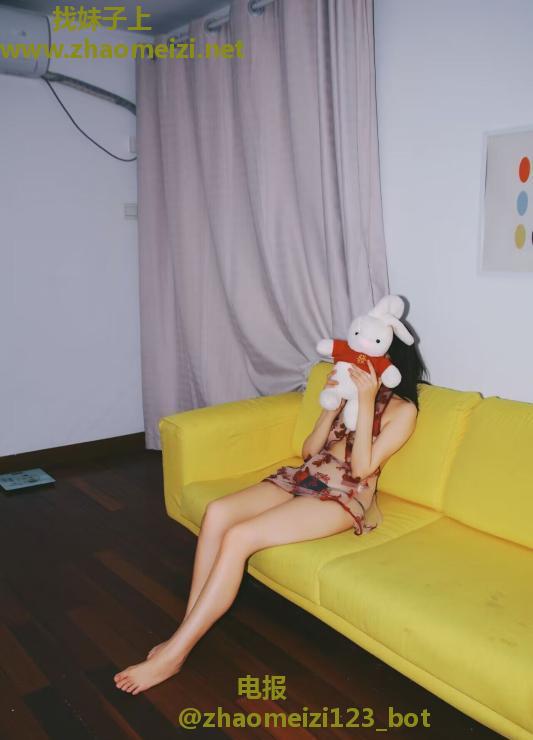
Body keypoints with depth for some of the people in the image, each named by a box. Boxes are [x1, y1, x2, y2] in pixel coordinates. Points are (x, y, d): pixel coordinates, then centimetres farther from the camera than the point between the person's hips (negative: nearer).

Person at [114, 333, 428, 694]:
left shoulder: (403, 410, -2)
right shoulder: (353, 389, 18)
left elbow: (362, 468, -13)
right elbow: (309, 450, 13)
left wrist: (366, 403, -17)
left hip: (345, 497, -7)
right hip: (305, 477, 7)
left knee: (240, 537, -27)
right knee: (217, 512, -21)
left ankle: (174, 654, -18)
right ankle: (187, 631, -14)